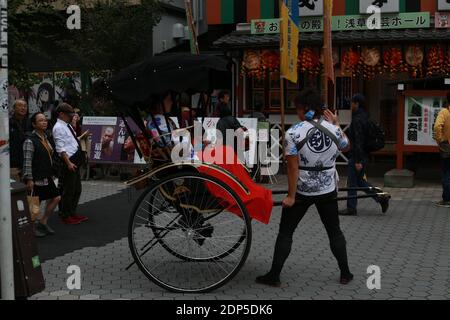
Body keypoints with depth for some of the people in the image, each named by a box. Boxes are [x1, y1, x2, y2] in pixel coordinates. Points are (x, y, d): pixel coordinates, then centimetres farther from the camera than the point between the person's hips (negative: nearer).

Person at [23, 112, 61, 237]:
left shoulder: (45, 138, 11)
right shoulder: (30, 140, -16)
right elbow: (27, 161, -20)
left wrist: (52, 174, 20)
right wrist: (29, 179, -22)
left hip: (47, 177, 9)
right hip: (36, 179, -9)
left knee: (55, 198, 12)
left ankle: (43, 222, 24)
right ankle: (32, 227, 16)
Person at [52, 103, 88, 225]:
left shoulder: (67, 125, 15)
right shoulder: (58, 128, -13)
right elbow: (60, 148, -19)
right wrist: (68, 163, -23)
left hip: (75, 160, 10)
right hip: (69, 161, -10)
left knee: (77, 189, 17)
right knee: (68, 190, -1)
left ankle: (72, 213, 28)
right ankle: (65, 216, 9)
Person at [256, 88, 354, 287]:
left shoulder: (294, 132, -16)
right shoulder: (333, 128, -5)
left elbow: (293, 167, -17)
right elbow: (346, 147, 16)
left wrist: (291, 196, -12)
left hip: (302, 191, -3)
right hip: (327, 190, 3)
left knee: (285, 232, 7)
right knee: (334, 231, 17)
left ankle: (274, 276, 10)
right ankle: (345, 273, 23)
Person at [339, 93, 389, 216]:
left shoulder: (357, 119, -18)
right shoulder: (365, 117, 12)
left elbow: (358, 141, -22)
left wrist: (358, 160, -23)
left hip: (356, 156, -10)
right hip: (364, 155, 10)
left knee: (352, 182, 1)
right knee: (359, 181, 18)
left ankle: (351, 208, 9)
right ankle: (381, 198, 16)